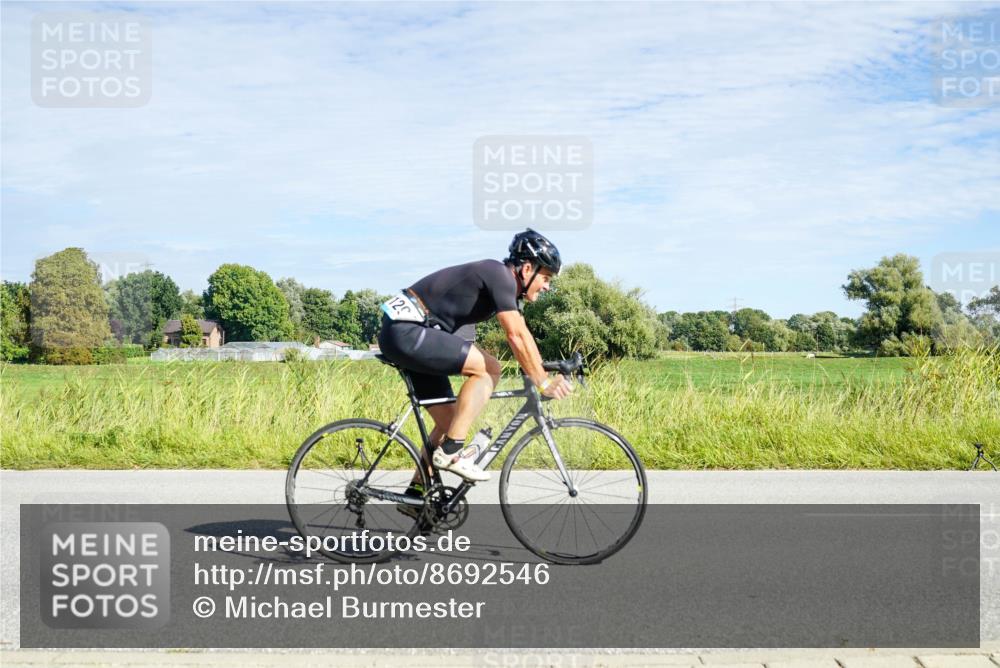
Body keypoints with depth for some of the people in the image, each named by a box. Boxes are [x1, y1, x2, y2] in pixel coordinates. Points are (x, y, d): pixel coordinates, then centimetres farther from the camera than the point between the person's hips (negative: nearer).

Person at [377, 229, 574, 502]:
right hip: (406, 332, -10)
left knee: (449, 420, 12)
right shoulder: (500, 275, -13)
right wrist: (543, 382, -13)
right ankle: (451, 452, -13)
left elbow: (521, 335, 18)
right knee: (488, 368, -16)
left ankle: (415, 494, 19)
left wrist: (544, 375, 13)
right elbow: (517, 336, -19)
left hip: (403, 334, 10)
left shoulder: (505, 285, 16)